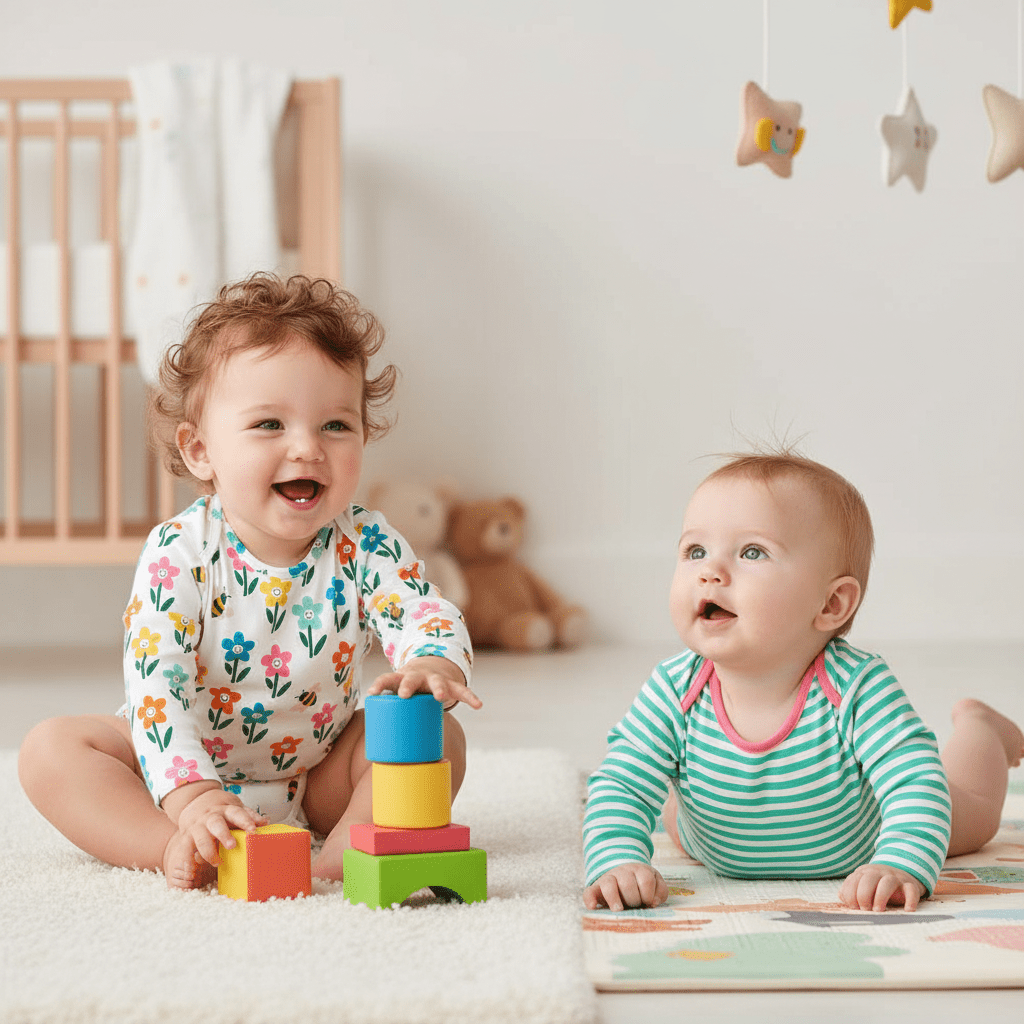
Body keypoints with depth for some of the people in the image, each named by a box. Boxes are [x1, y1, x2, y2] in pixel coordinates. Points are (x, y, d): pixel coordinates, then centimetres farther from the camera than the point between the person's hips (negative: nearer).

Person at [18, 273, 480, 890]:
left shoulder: (366, 548, -17)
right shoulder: (177, 558, -23)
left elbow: (428, 618, -25)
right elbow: (155, 684, -29)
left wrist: (432, 667, -52)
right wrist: (190, 798, -43)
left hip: (318, 775, 1)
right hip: (192, 766, -1)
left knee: (439, 738, -17)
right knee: (51, 749, -20)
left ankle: (343, 853, -26)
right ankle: (182, 854, -33)